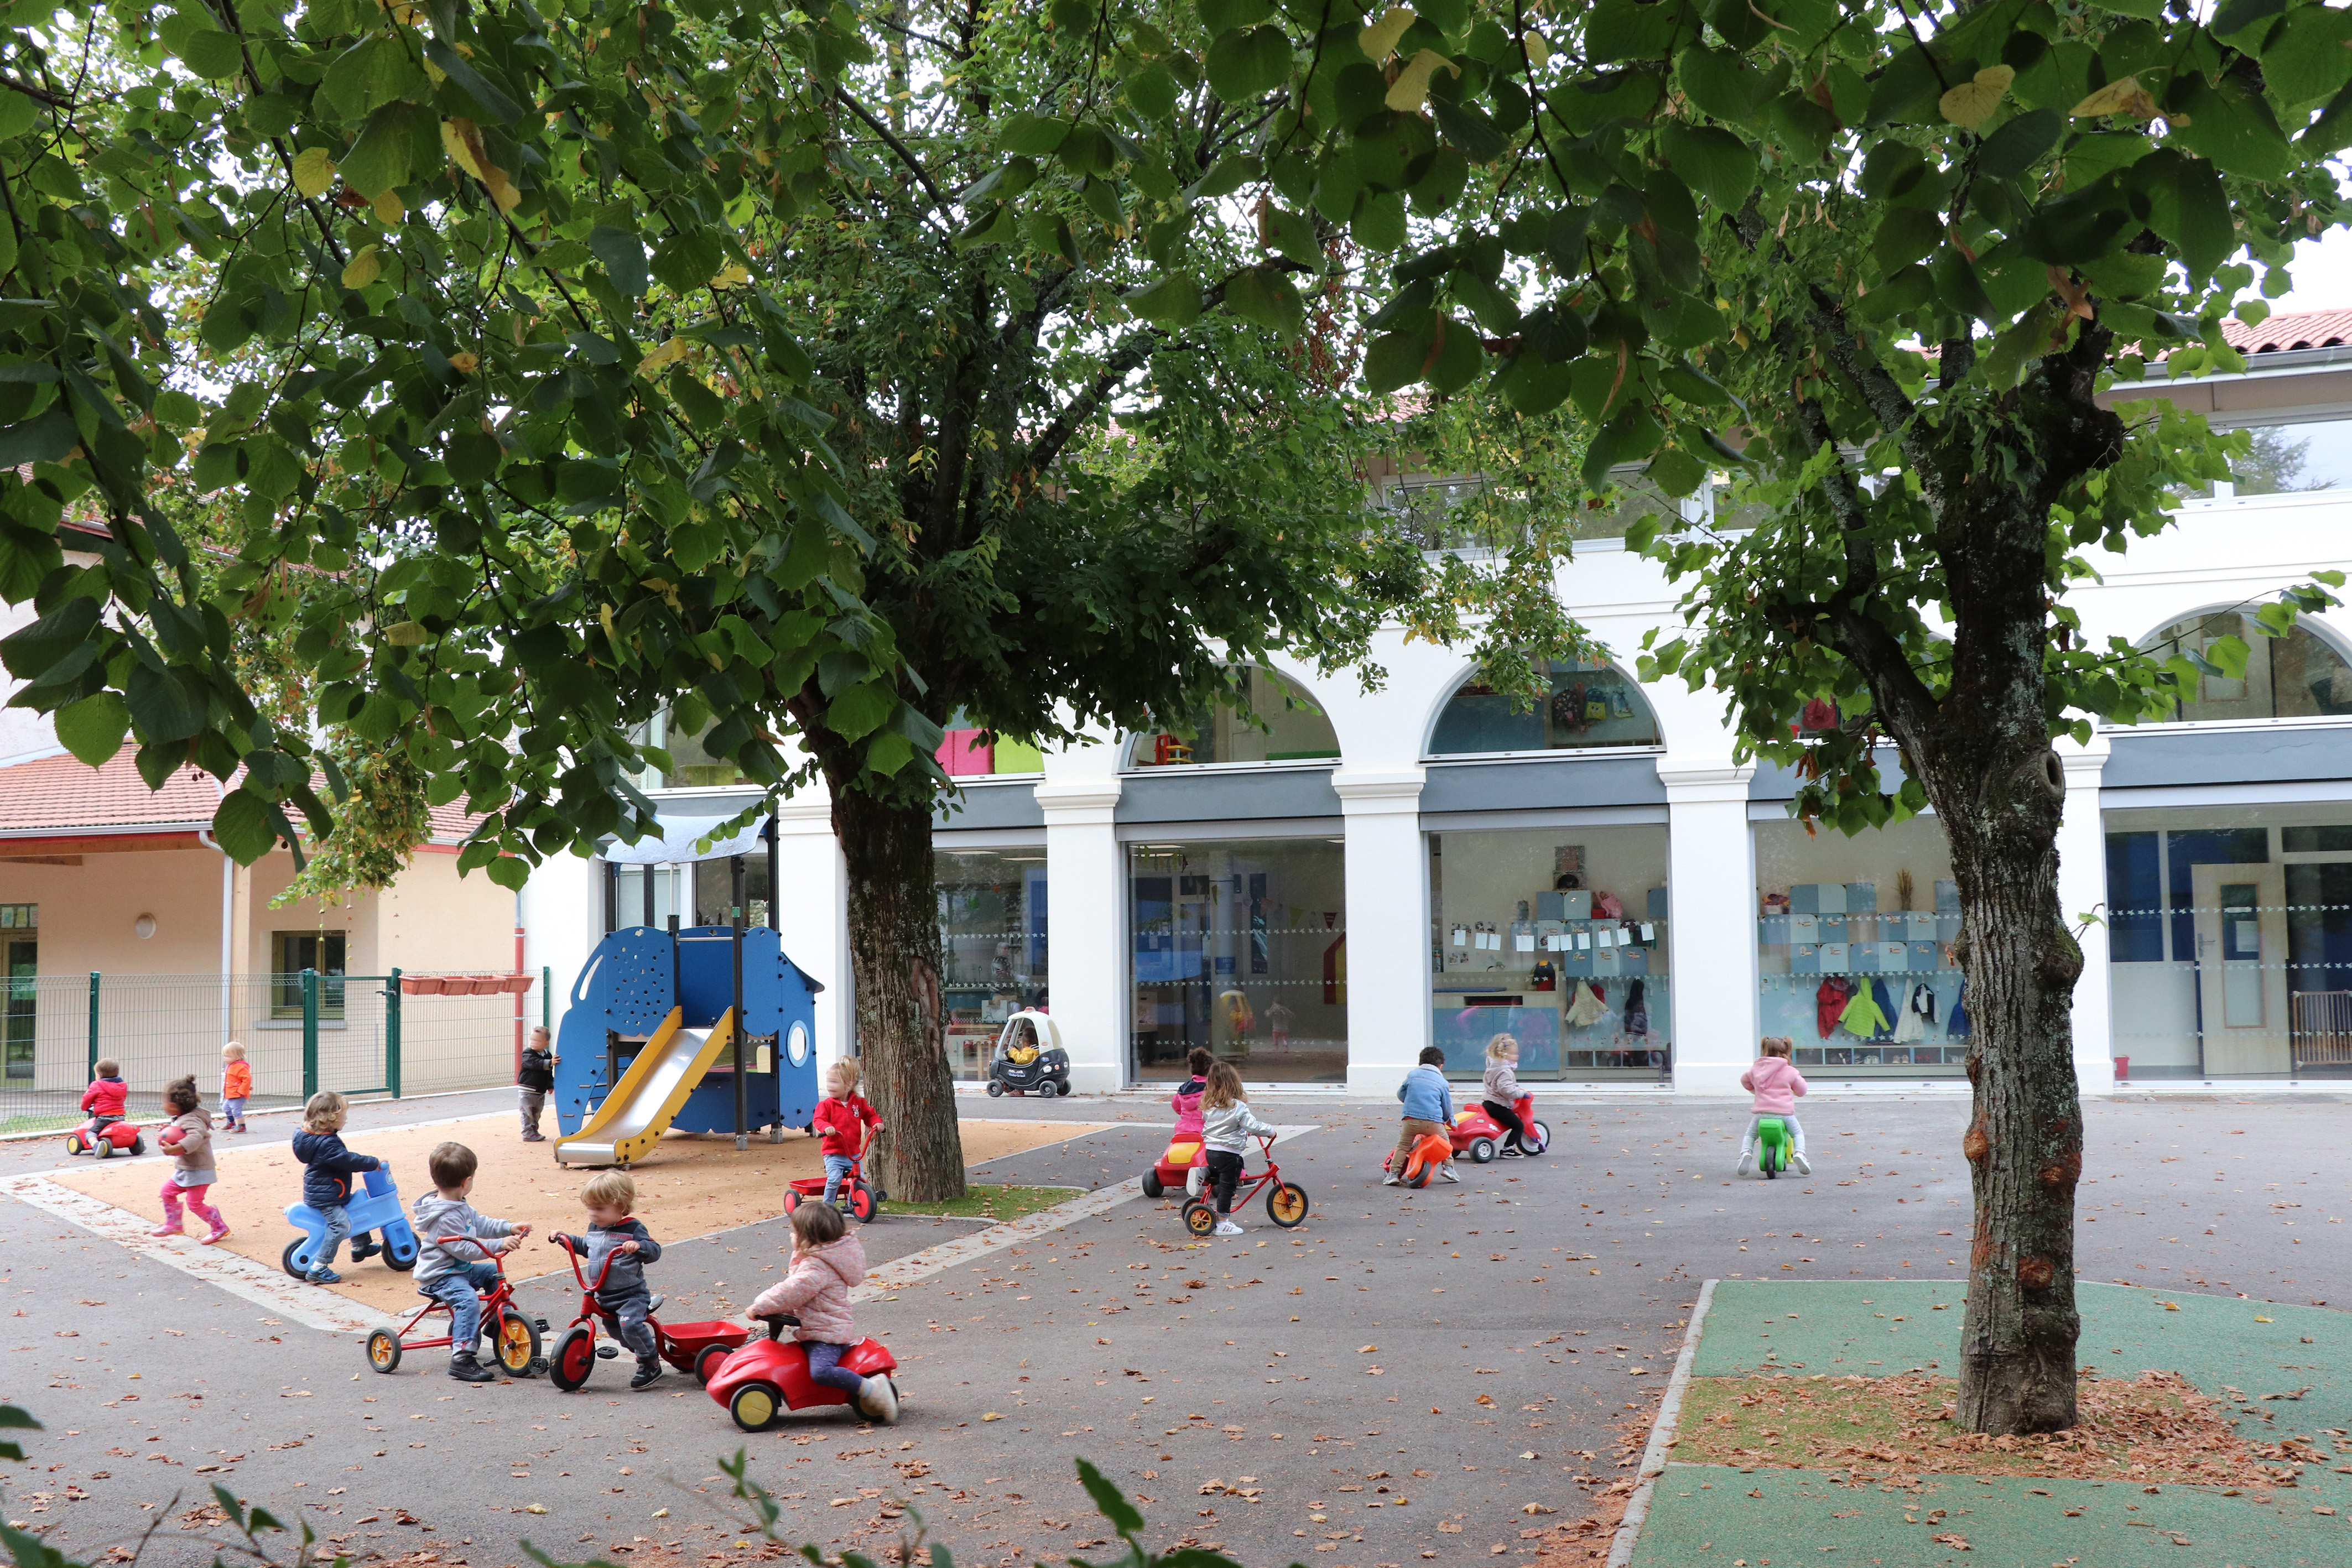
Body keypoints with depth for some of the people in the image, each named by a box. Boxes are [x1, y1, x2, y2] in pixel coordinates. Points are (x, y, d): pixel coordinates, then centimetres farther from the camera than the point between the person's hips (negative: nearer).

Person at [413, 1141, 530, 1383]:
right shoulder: (445, 1218, -27)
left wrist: (509, 1228, 5)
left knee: (494, 1272, 20)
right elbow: (466, 1250, -28)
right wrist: (499, 1245, -29)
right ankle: (461, 1358, -36)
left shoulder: (460, 1207, 6)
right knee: (468, 1299, -32)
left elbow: (481, 1224, 16)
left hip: (460, 1269, 11)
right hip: (439, 1277, -11)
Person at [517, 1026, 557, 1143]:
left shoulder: (548, 1055, 6)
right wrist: (549, 1063, -43)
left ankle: (534, 1132, 26)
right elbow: (534, 1063, -33)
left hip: (541, 1091, 6)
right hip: (527, 1090, -6)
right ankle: (528, 1134, -2)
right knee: (527, 1113, -5)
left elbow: (549, 1074, 16)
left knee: (536, 1113, 15)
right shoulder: (528, 1054, -12)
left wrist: (550, 1086, 12)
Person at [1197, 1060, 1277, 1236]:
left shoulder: (1208, 1105, 4)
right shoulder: (1237, 1107, -17)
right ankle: (1223, 1223, 5)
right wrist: (1270, 1131, 0)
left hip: (1210, 1149, 7)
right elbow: (1253, 1126, -18)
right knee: (1227, 1187, 1)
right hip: (1228, 1154, -7)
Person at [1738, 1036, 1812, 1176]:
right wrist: (1799, 1078, 32)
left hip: (1761, 1112, 1)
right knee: (1798, 1134, 23)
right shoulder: (1790, 1071, 4)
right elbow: (1801, 1090, 13)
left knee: (1750, 1135, 20)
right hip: (1785, 1111, -1)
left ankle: (1746, 1153, -10)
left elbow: (1744, 1081, 30)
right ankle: (1799, 1153, -5)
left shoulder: (1756, 1069, 11)